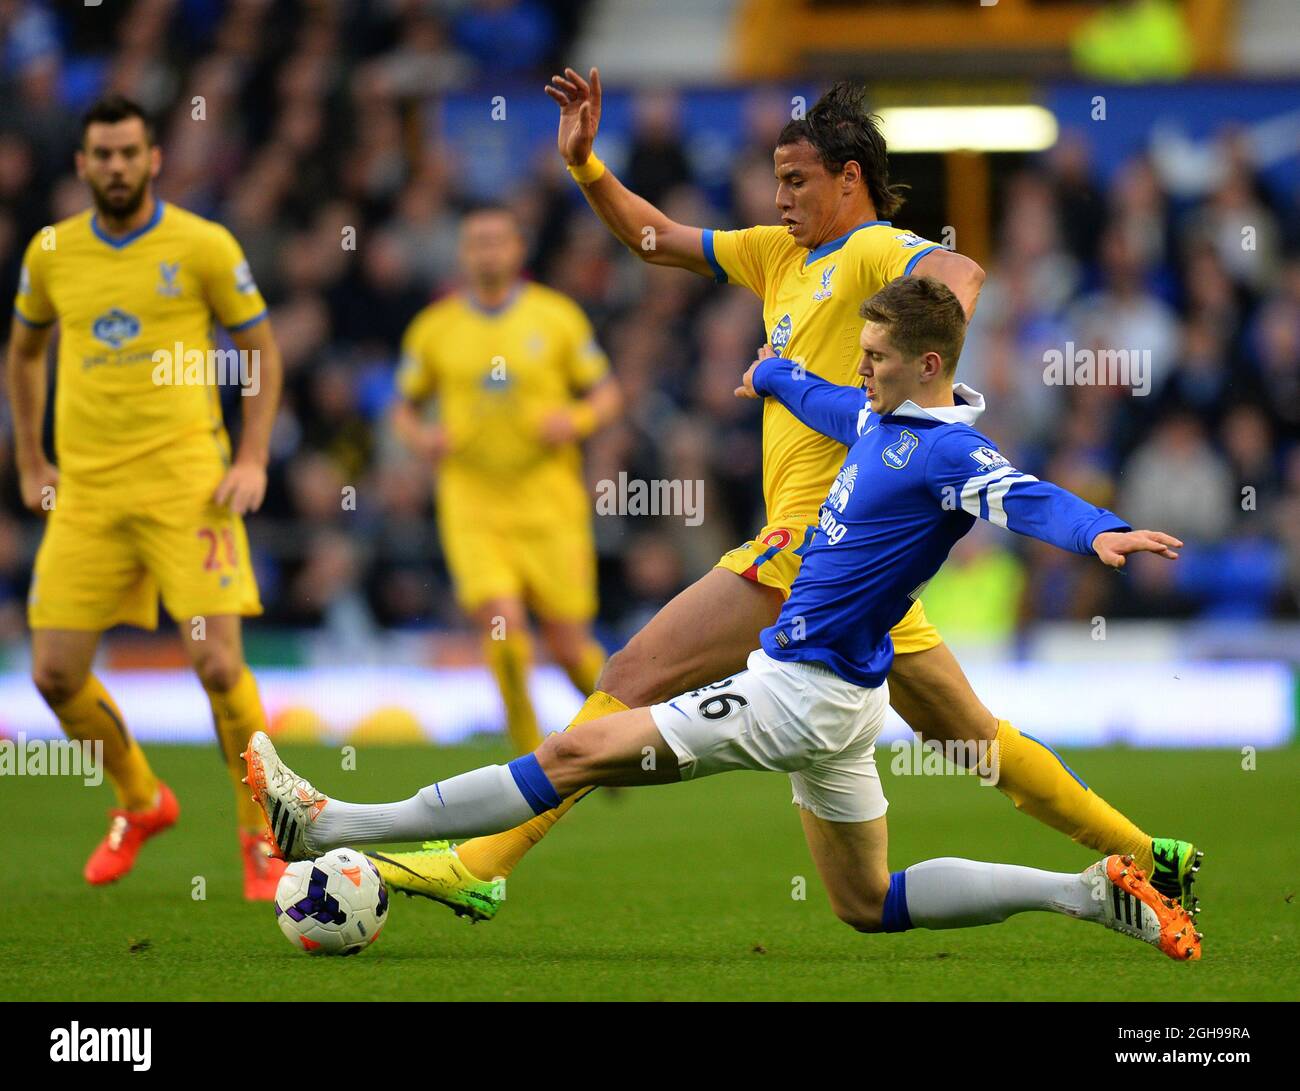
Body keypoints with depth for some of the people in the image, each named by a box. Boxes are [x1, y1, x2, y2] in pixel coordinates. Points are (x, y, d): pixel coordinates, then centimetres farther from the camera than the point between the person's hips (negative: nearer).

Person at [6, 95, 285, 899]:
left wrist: (253, 460, -6)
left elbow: (262, 352, 5)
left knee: (217, 659, -14)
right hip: (86, 491, 4)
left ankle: (262, 833, 3)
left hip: (185, 482, -4)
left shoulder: (203, 246, -2)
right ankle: (141, 803, 26)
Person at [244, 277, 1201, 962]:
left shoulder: (949, 454, -19)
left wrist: (1098, 532, -56)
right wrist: (772, 373, 49)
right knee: (868, 905, 18)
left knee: (579, 755, -7)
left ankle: (327, 825, -3)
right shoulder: (880, 417, 8)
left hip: (807, 693, -10)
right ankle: (1091, 893, 13)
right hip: (819, 692, 10)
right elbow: (822, 399, 30)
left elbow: (1025, 498, -36)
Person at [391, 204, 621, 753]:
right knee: (504, 632, -18)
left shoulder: (557, 317, 3)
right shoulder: (434, 327, 6)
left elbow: (607, 394, 8)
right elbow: (404, 408, 16)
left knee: (568, 645, 0)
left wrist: (576, 420, -13)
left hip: (548, 504, 0)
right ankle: (527, 739, 6)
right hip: (472, 506, 0)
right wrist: (419, 434, -6)